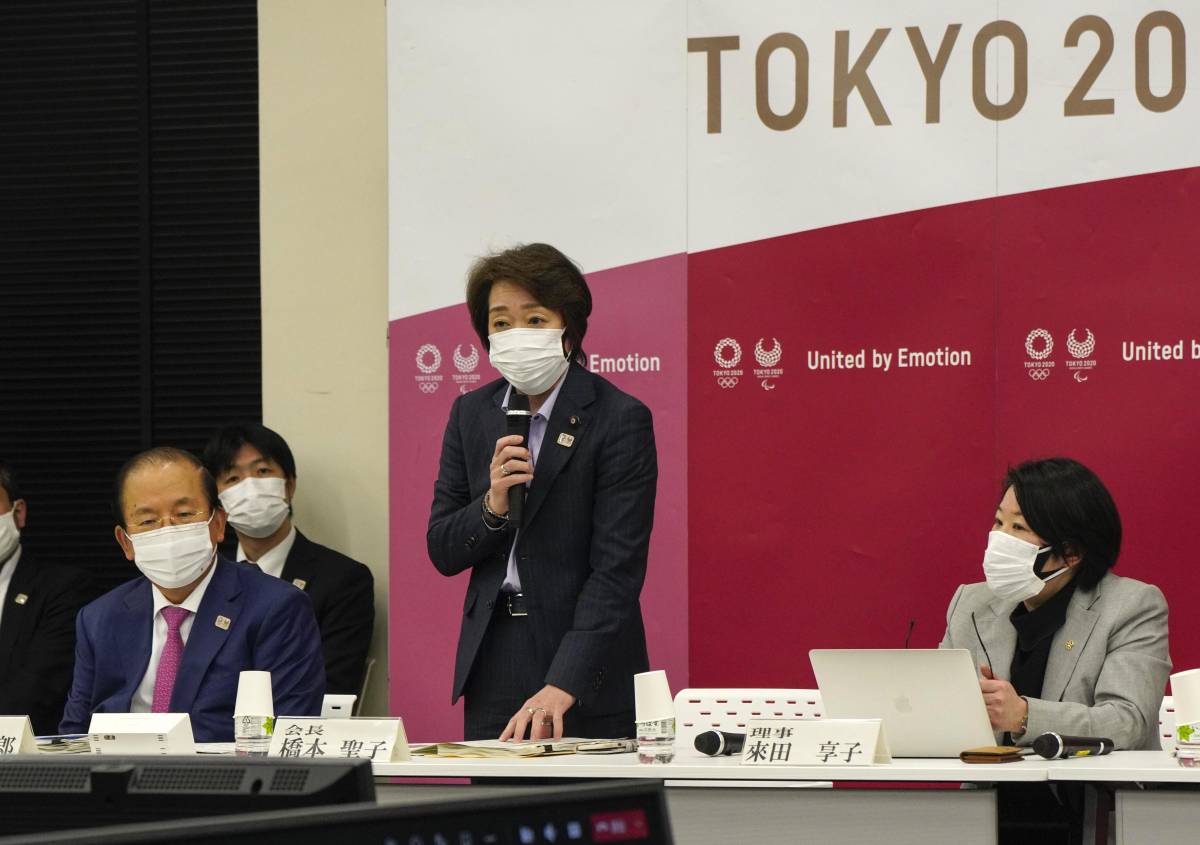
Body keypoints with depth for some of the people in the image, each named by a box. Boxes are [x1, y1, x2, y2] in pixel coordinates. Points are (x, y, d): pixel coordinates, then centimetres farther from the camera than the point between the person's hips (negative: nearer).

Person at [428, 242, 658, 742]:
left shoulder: (620, 419, -9)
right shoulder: (471, 414, 7)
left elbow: (617, 568, -16)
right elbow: (442, 552, 9)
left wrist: (561, 685, -25)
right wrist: (492, 507, -14)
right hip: (493, 666, 4)